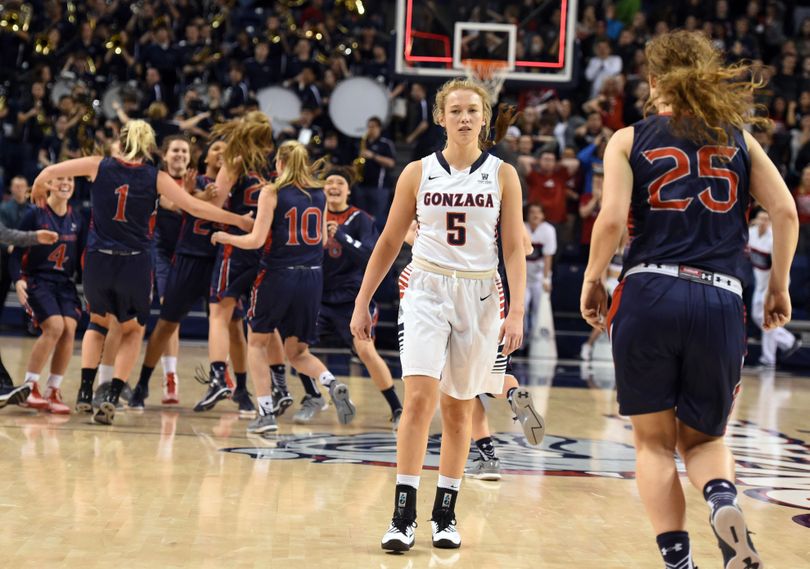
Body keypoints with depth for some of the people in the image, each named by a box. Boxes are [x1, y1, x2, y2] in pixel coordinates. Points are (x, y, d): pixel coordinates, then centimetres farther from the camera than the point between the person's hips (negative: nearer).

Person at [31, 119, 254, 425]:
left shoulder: (99, 166, 2)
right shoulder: (155, 177, -1)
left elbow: (47, 173, 6)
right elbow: (195, 207, -5)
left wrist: (39, 187, 29)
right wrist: (239, 220, 4)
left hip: (98, 261, 1)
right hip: (135, 263, -1)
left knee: (99, 320, 29)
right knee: (133, 331, 19)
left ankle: (86, 389, 19)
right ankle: (112, 397, 1)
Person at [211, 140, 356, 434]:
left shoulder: (272, 193, -7)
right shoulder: (320, 194, 7)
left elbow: (256, 240, -12)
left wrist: (224, 237, 4)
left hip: (278, 275, -4)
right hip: (312, 277, 4)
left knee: (257, 343, 16)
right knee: (297, 352, 15)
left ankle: (266, 413, 6)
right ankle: (334, 385, -13)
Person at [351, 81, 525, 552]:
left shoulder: (502, 175, 2)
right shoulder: (418, 173, 3)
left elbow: (515, 248, 0)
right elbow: (390, 241, 9)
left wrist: (516, 311, -9)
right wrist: (363, 302, 6)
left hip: (479, 296, 1)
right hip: (426, 289, -1)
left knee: (459, 408, 7)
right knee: (420, 396, -16)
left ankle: (445, 513, 17)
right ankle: (404, 514, -14)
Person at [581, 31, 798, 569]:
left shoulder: (630, 140, 7)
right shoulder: (739, 137, 13)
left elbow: (611, 220, -6)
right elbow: (786, 211, 3)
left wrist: (592, 281, 9)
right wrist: (779, 285, 15)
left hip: (649, 294, -2)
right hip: (720, 302, 2)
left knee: (655, 442, 11)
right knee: (703, 438, 17)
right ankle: (723, 499, -17)